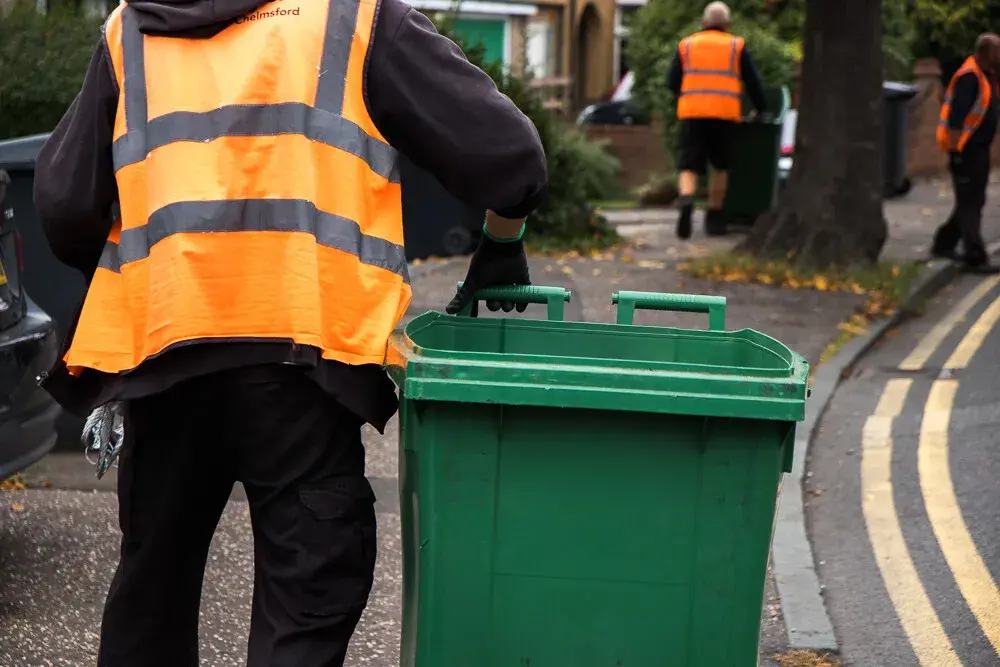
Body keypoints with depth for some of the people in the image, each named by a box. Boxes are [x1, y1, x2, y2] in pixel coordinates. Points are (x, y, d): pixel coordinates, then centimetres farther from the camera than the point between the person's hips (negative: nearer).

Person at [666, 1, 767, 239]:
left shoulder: (686, 45, 14)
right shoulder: (737, 47, 11)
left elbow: (672, 83, 14)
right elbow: (753, 82, 10)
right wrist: (759, 109, 25)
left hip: (691, 113, 1)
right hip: (725, 113, -1)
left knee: (689, 167, 1)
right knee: (720, 166, 15)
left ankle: (686, 201, -27)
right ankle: (714, 217, 15)